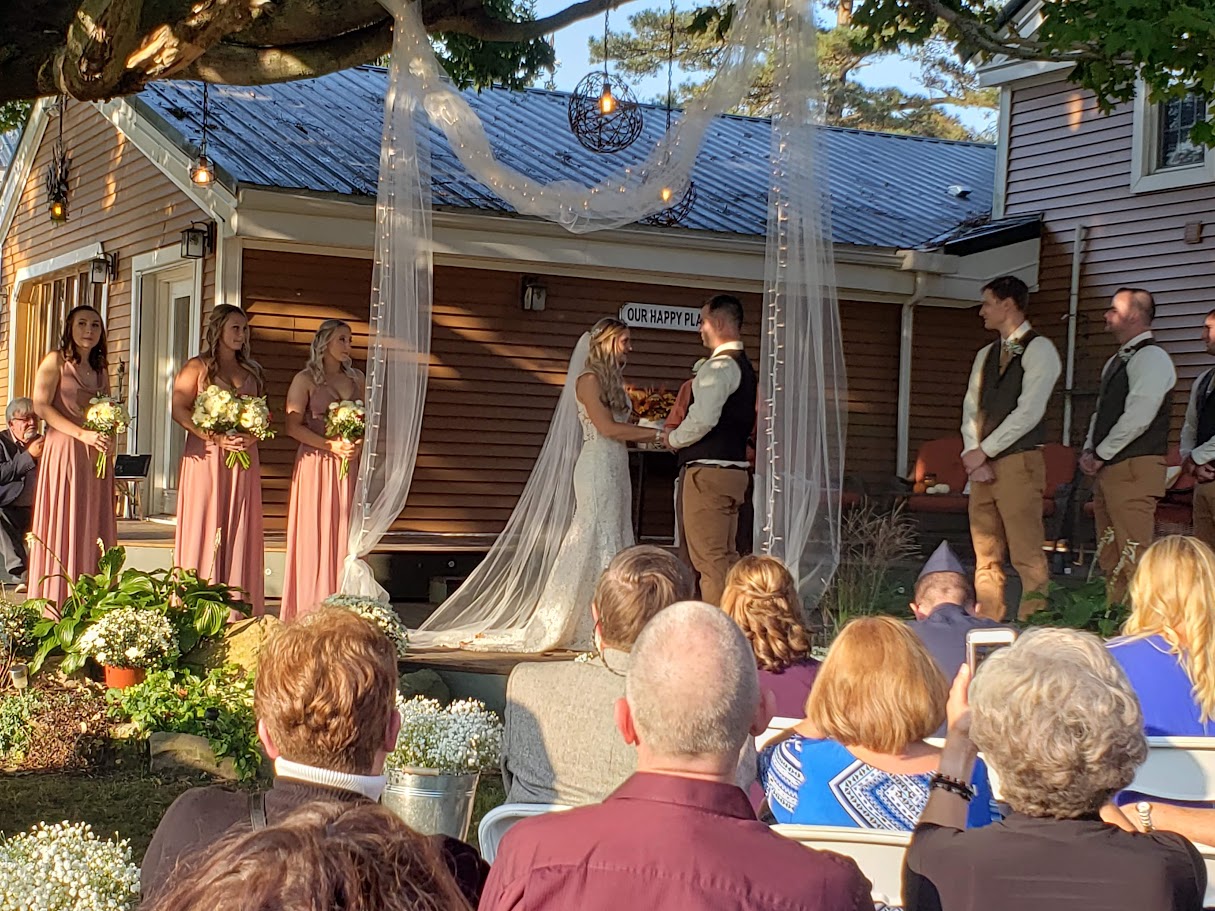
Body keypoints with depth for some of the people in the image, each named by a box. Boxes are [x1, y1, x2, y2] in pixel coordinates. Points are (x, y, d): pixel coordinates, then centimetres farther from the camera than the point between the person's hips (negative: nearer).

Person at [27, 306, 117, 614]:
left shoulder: (100, 369, 19)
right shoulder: (56, 361, 1)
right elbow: (41, 407, -9)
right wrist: (83, 434, -17)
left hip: (97, 459, 6)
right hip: (64, 452, -6)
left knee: (94, 530, 2)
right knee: (63, 528, -6)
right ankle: (56, 609, -4)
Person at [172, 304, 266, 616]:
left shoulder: (251, 371, 16)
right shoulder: (198, 367, 2)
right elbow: (179, 410, -7)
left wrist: (252, 436, -5)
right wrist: (217, 437, -16)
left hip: (243, 458, 4)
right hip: (206, 457, -4)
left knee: (239, 531, 1)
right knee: (203, 529, -5)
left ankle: (237, 610, 2)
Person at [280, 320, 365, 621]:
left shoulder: (357, 379, 14)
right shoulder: (305, 379, 0)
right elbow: (293, 426, -7)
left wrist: (357, 445, -5)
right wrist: (332, 446, -15)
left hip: (347, 465, 4)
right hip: (315, 463, -4)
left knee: (343, 535, 1)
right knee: (314, 534, -5)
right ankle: (309, 613, -2)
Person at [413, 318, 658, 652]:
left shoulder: (613, 380, 19)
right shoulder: (588, 379, -8)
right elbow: (606, 427, -16)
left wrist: (652, 436, 3)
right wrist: (656, 434, -13)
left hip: (616, 468, 9)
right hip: (597, 466, -9)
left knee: (613, 540, 4)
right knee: (597, 538, -9)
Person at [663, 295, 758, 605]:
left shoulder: (719, 366, -14)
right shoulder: (744, 367, 18)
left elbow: (704, 418, -25)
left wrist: (673, 439, -6)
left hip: (708, 472, -10)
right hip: (733, 467, 10)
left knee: (709, 559, -10)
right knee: (727, 557, 14)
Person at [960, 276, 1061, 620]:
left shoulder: (1039, 349, -3)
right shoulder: (985, 355, 20)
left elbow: (1028, 412, -12)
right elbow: (971, 409, 14)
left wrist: (983, 451, -11)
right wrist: (973, 455, -2)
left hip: (1019, 462, -7)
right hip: (982, 464, 7)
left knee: (1027, 557, -9)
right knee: (986, 556, 6)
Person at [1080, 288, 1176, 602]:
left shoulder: (1151, 357, -9)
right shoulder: (1116, 361, 22)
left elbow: (1138, 417, -18)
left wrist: (1100, 454, -11)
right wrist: (1089, 451, 8)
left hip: (1134, 469, -10)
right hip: (1108, 469, 10)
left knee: (1133, 558, -13)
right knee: (1110, 560, 9)